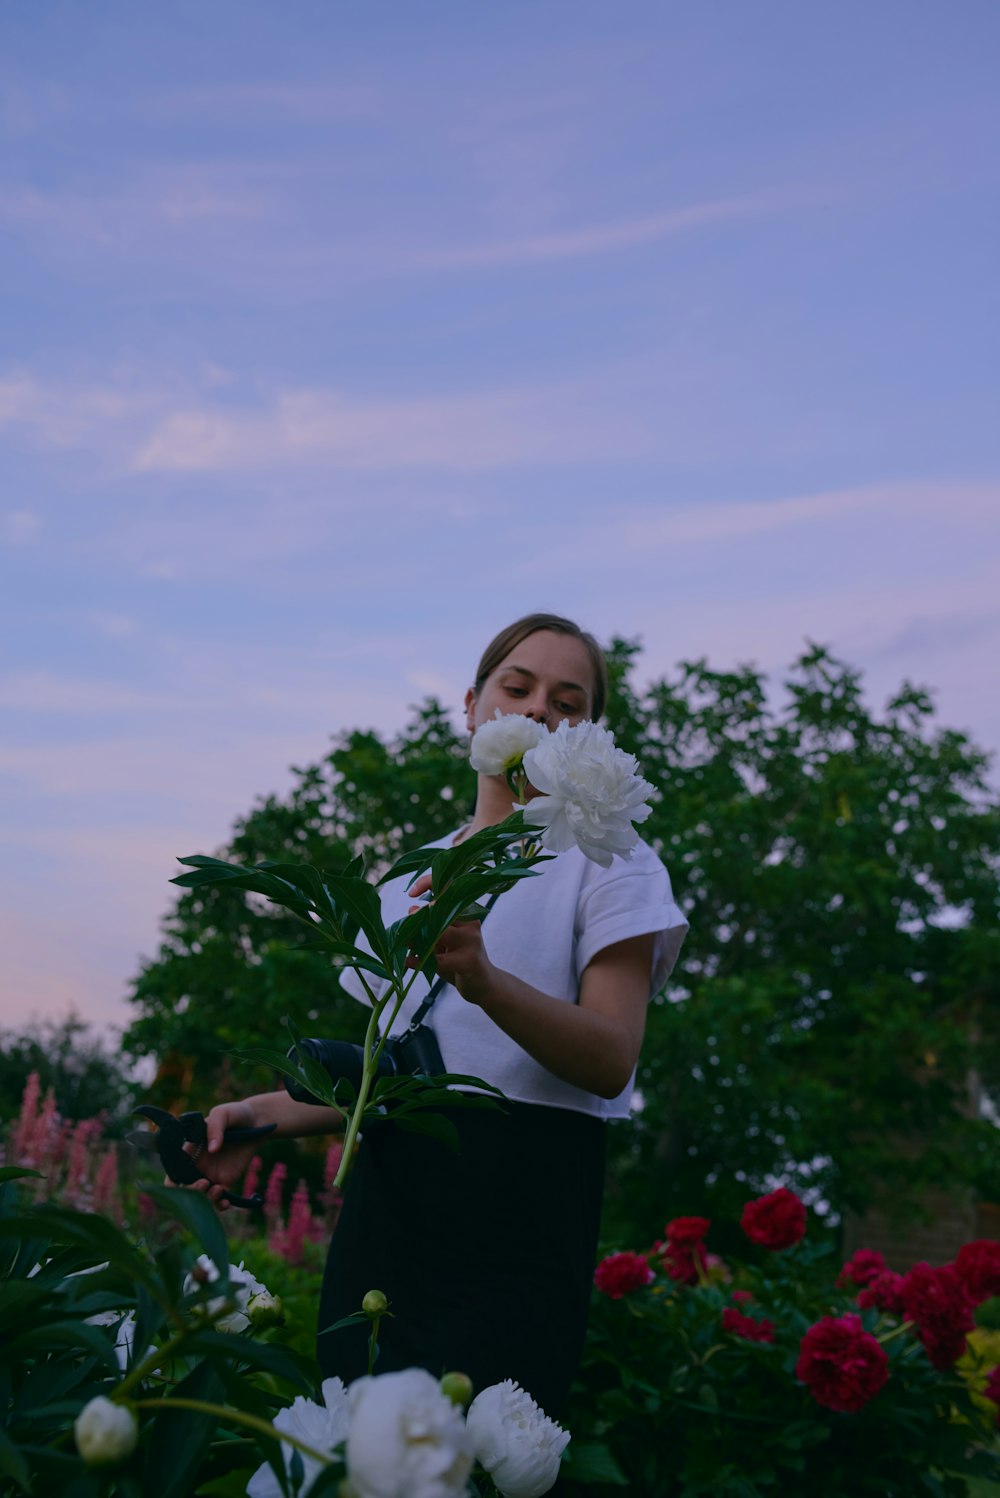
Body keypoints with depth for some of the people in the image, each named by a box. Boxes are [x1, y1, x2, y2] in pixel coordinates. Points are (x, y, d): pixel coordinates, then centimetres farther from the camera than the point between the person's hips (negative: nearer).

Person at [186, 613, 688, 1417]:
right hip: (389, 1192, 5)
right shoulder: (411, 881, 18)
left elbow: (611, 1063, -10)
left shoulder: (607, 859, 2)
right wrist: (264, 1115, 9)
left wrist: (484, 980, -26)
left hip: (518, 1199, -4)